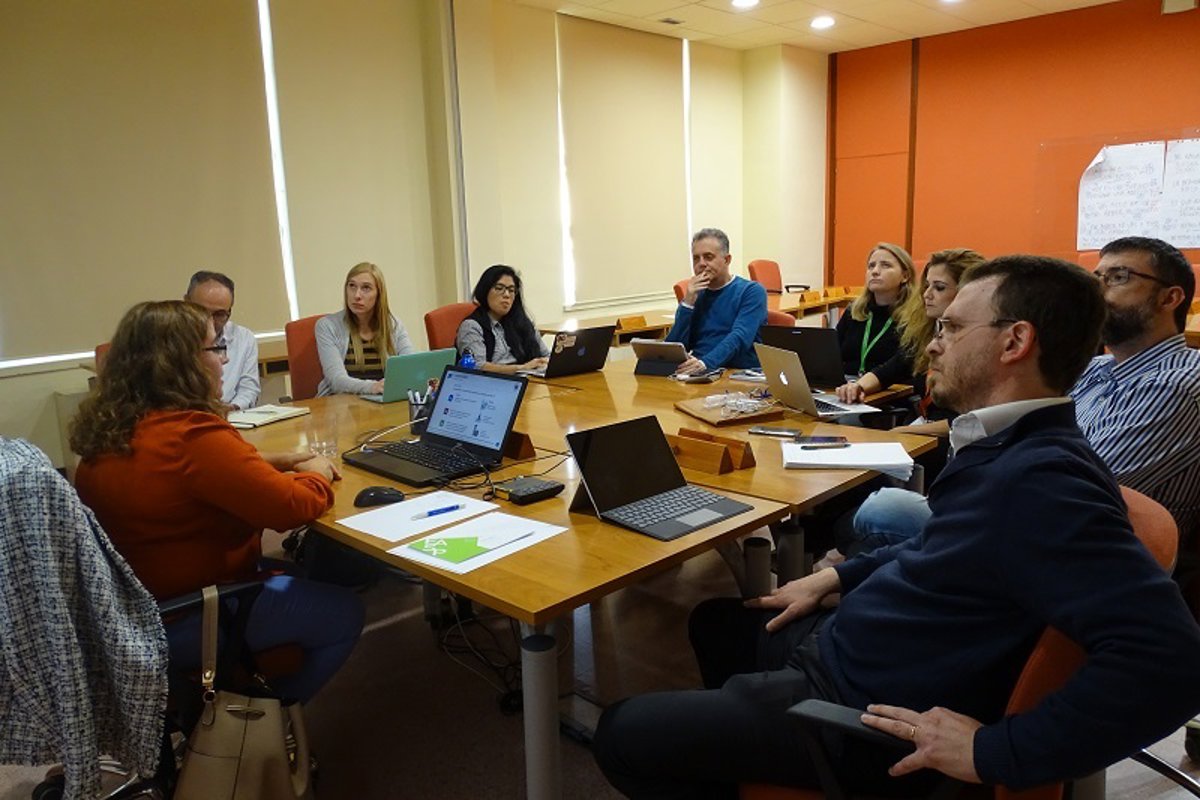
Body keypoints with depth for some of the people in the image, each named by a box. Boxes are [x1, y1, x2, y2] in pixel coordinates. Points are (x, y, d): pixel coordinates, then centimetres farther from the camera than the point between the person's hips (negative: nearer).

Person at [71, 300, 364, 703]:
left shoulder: (109, 430, 0)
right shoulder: (193, 435, -29)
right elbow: (292, 506, -25)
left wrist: (278, 461, 5)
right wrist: (317, 473, -5)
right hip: (187, 623, -9)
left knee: (292, 571, 28)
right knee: (344, 612, 7)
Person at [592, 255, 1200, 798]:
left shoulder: (1038, 478, -30)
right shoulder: (1005, 446, 4)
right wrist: (839, 578, 15)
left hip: (868, 710, -10)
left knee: (623, 734, -3)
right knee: (715, 621, 29)